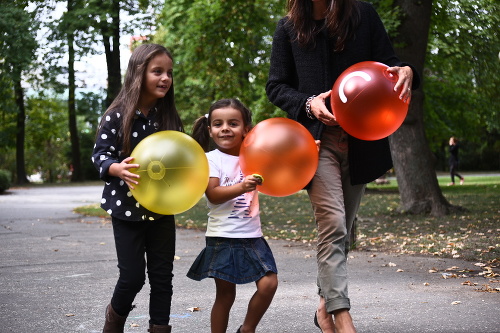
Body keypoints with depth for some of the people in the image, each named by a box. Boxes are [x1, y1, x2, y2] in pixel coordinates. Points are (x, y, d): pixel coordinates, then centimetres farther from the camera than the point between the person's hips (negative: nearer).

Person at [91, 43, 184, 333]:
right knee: (133, 276, 0)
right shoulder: (117, 116, -11)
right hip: (127, 207, -4)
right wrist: (118, 168, -28)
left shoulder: (170, 117, 1)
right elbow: (100, 156, -8)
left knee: (163, 275, 6)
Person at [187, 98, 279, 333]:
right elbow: (213, 194, -15)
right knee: (225, 294, 2)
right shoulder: (210, 159, -3)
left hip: (252, 236, 4)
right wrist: (242, 187, -30)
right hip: (223, 237, -4)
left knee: (268, 283, -8)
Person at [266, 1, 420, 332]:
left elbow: (387, 62, 6)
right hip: (317, 139, -2)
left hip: (361, 140, 2)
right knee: (332, 225, -15)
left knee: (341, 229, 10)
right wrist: (308, 103, -11)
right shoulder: (289, 27, 6)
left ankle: (326, 305, 26)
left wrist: (405, 72, -18)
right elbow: (276, 86, 8)